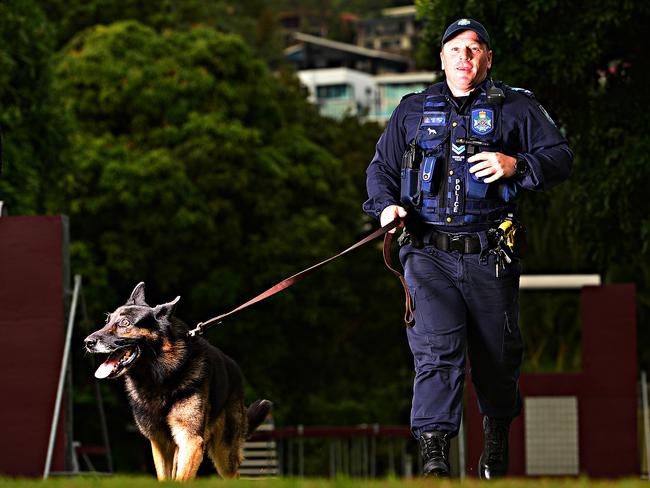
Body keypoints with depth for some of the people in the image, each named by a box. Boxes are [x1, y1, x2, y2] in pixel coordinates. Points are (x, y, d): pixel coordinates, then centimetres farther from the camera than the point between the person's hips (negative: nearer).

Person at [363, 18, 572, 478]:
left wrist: (516, 165, -16)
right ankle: (435, 457, -23)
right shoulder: (413, 111, 16)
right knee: (437, 352, -16)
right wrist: (386, 204, 1)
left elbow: (561, 157, 3)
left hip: (491, 257, 0)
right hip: (429, 254, 0)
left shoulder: (517, 107, 9)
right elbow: (382, 167, 22)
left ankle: (497, 438, 38)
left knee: (497, 356, 11)